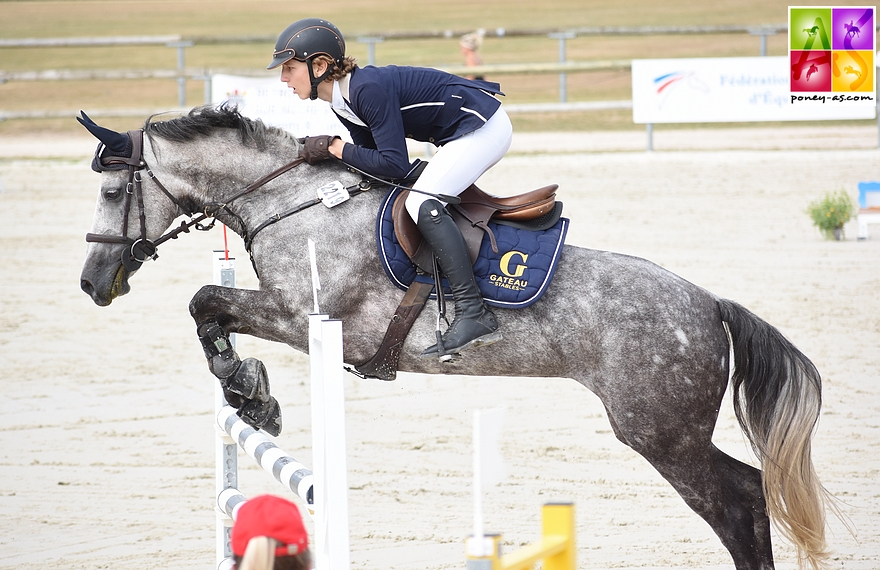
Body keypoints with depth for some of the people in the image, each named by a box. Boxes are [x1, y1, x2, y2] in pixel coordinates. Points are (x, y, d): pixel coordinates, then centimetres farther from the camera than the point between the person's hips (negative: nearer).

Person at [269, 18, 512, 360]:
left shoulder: (368, 89, -25)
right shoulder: (341, 100, 5)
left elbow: (394, 164, -26)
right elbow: (370, 154, 10)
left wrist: (336, 148, -17)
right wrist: (322, 153, -2)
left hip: (483, 126, -11)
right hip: (461, 135, 11)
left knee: (421, 203, -23)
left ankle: (474, 315, -28)